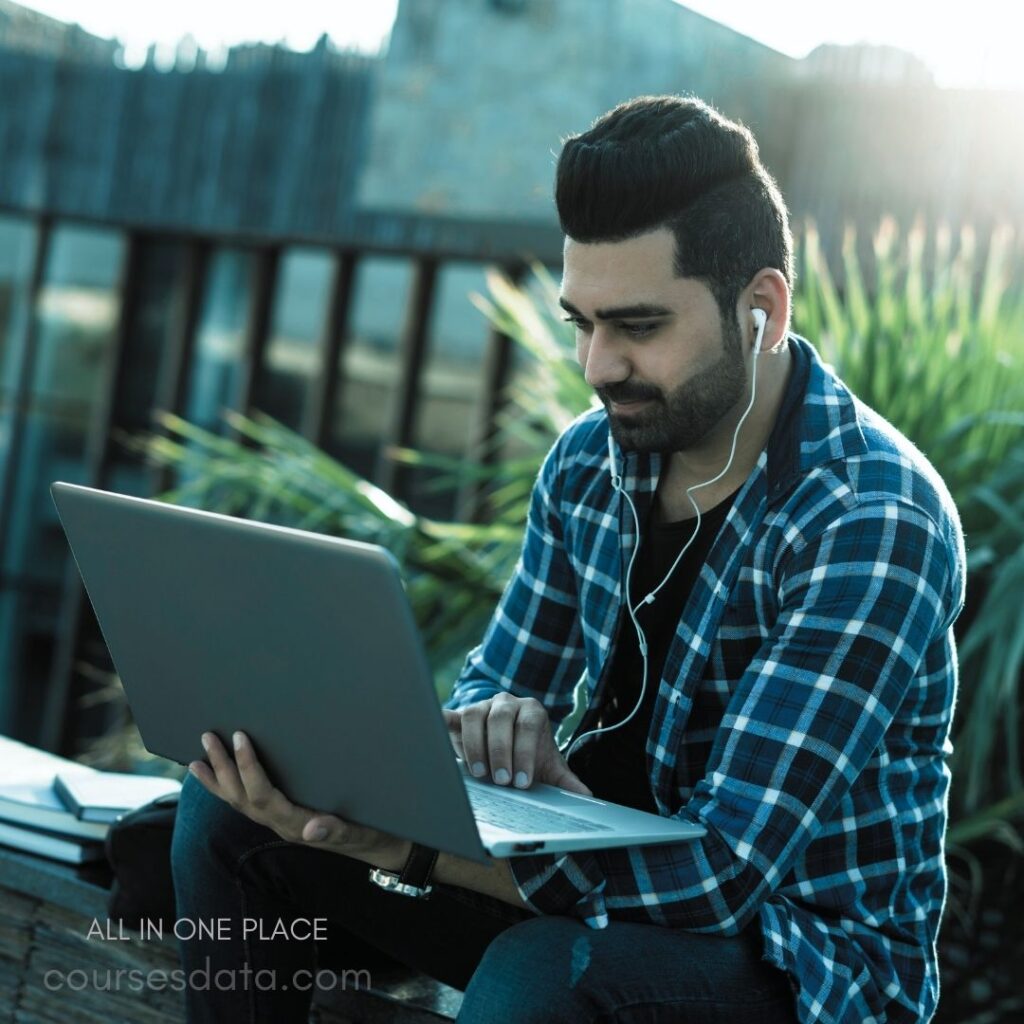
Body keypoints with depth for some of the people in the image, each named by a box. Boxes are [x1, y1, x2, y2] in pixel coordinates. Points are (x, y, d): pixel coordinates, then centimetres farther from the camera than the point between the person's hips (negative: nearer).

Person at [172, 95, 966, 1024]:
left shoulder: (875, 520, -23)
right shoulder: (591, 460, 0)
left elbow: (719, 872, -28)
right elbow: (495, 681, 10)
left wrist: (398, 848, -34)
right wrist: (493, 725, -17)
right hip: (613, 860, 7)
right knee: (229, 806, -5)